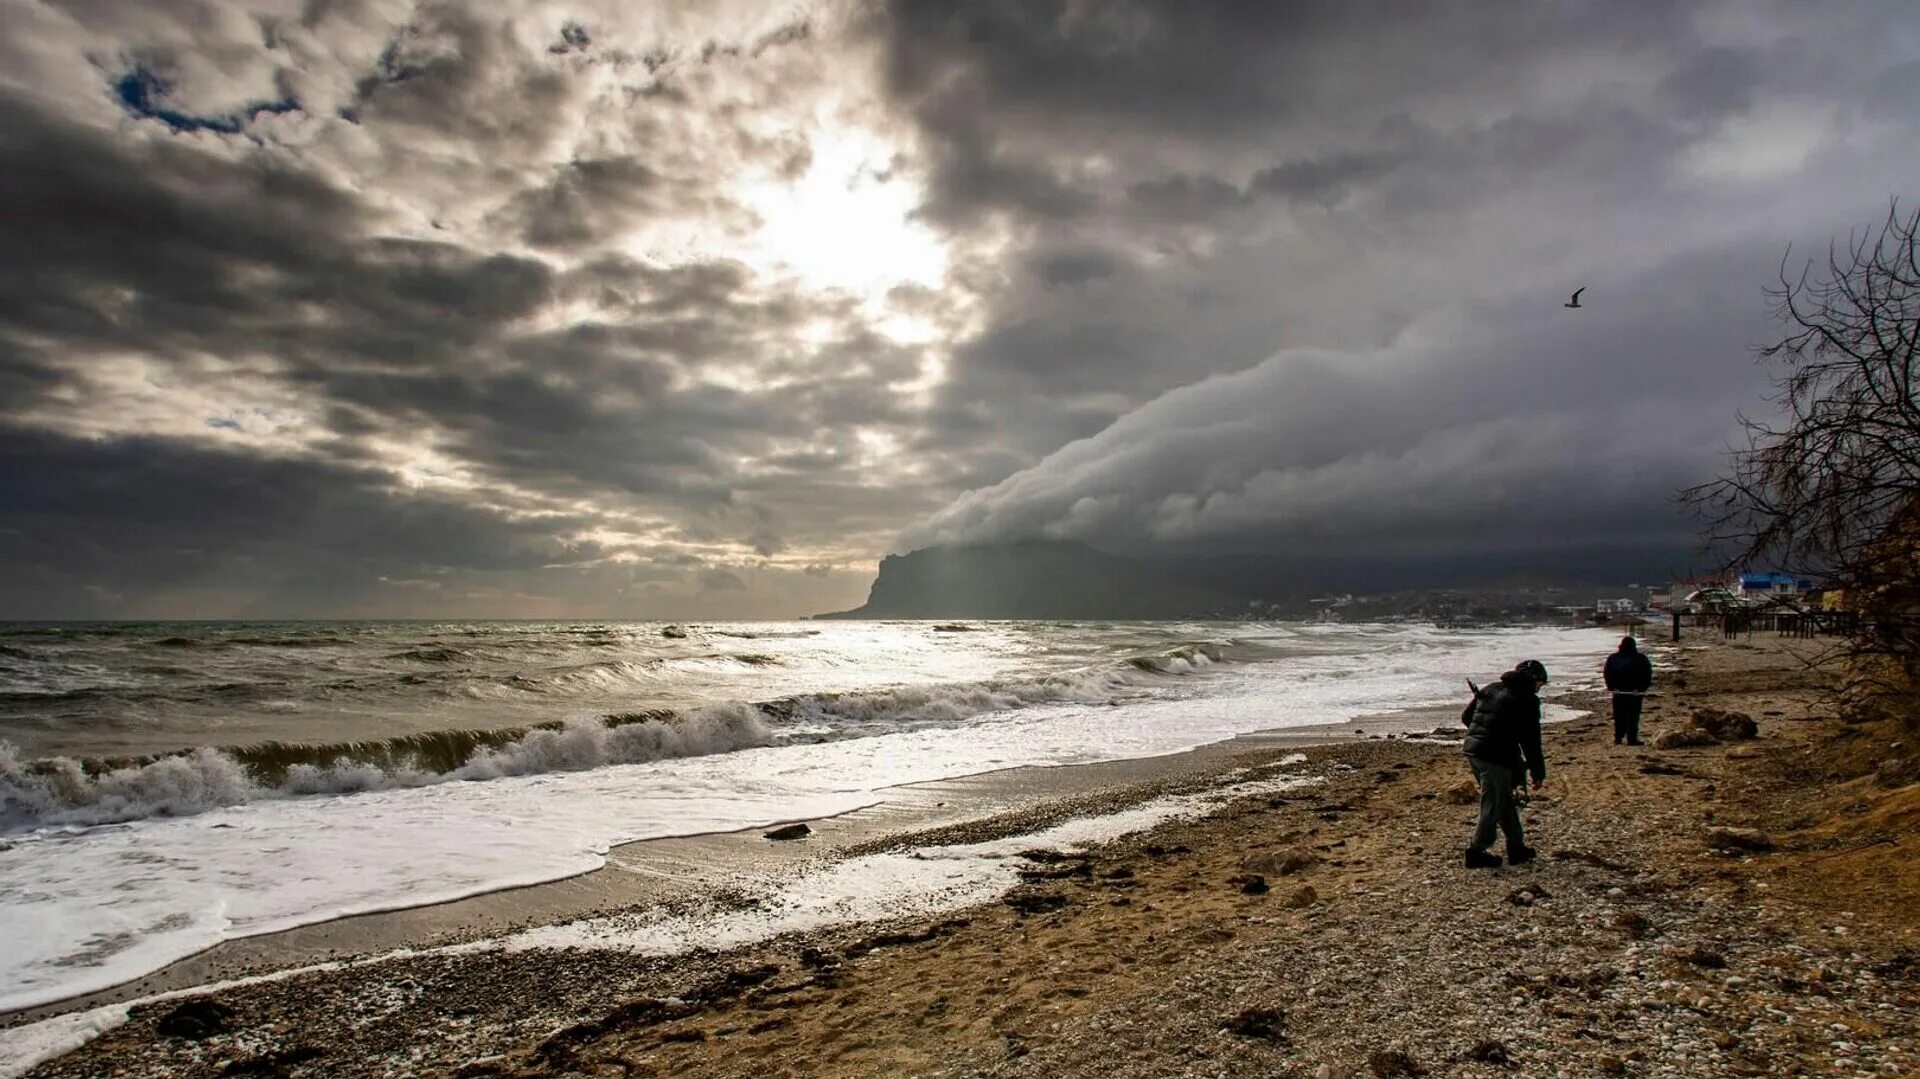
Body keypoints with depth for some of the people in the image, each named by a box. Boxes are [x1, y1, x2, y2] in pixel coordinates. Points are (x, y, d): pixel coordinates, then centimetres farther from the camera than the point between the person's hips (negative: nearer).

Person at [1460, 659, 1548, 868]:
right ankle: (1477, 852, 9)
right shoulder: (1526, 700, -7)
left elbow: (1466, 716, 21)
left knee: (1505, 802, 21)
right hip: (1496, 758, -8)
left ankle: (1517, 848, 30)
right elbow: (1531, 740, -7)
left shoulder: (1489, 690, 15)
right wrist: (1538, 772, 0)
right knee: (1494, 806, 3)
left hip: (1472, 750, 8)